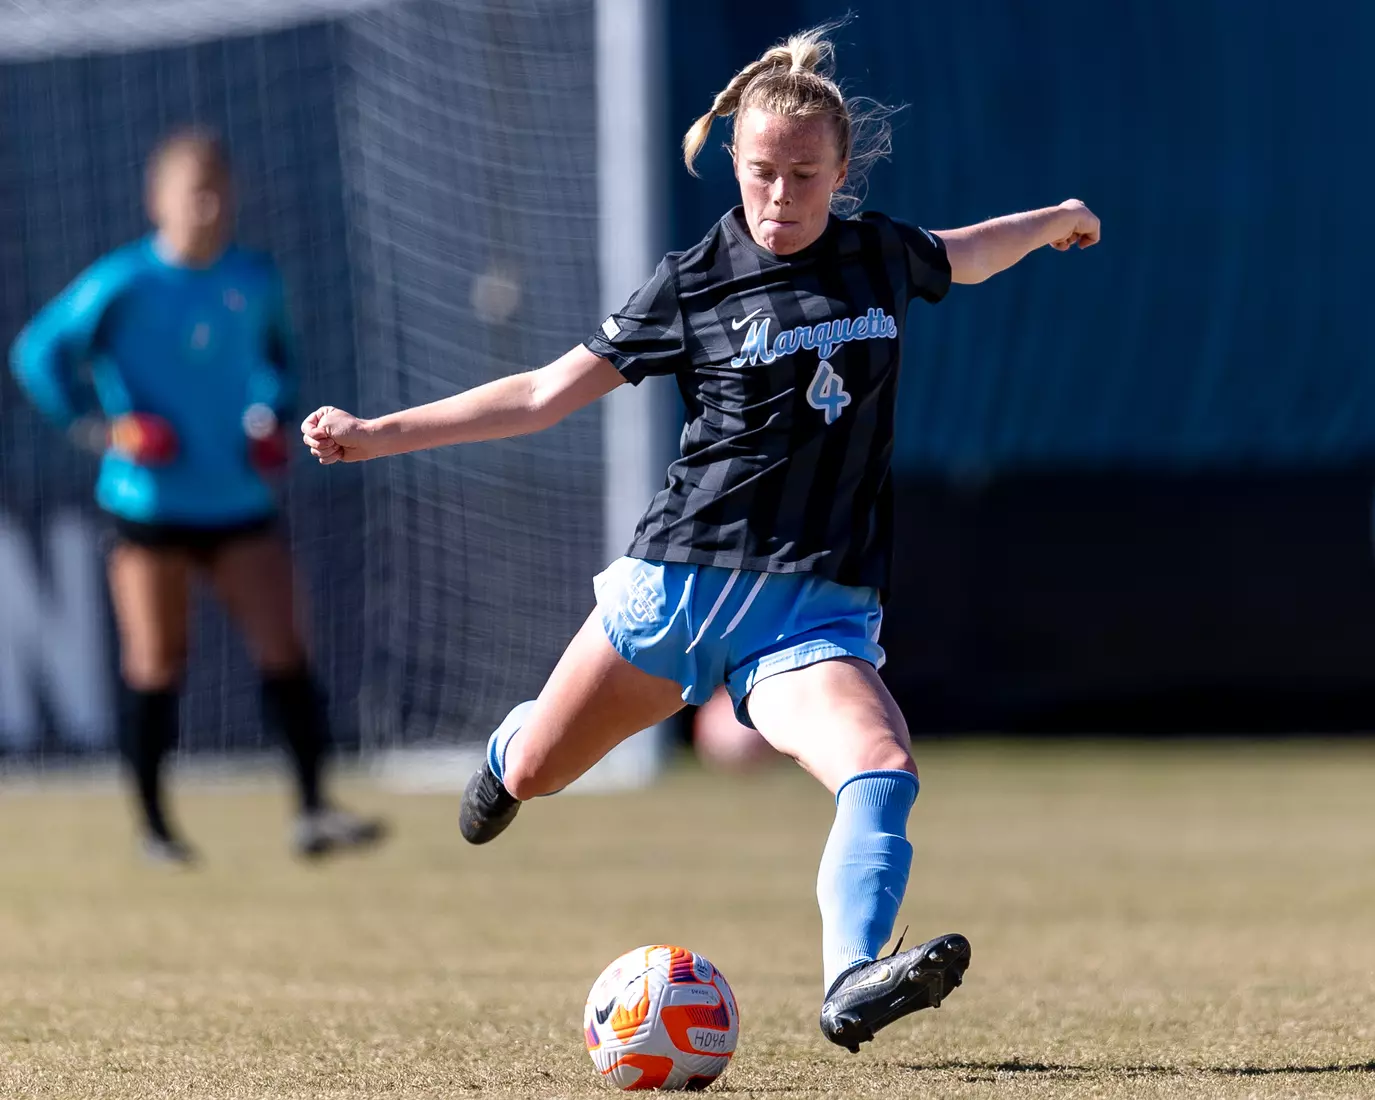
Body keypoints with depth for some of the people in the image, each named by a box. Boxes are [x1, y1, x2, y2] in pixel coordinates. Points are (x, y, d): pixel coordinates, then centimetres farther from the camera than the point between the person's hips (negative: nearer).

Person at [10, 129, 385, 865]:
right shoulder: (123, 284, -9)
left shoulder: (254, 280, 4)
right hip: (151, 503, -3)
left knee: (283, 652, -8)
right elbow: (38, 353, -3)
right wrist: (98, 426, -11)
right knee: (154, 667, 3)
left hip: (239, 502, 3)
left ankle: (313, 811, -7)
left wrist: (271, 418, 7)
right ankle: (154, 825, 15)